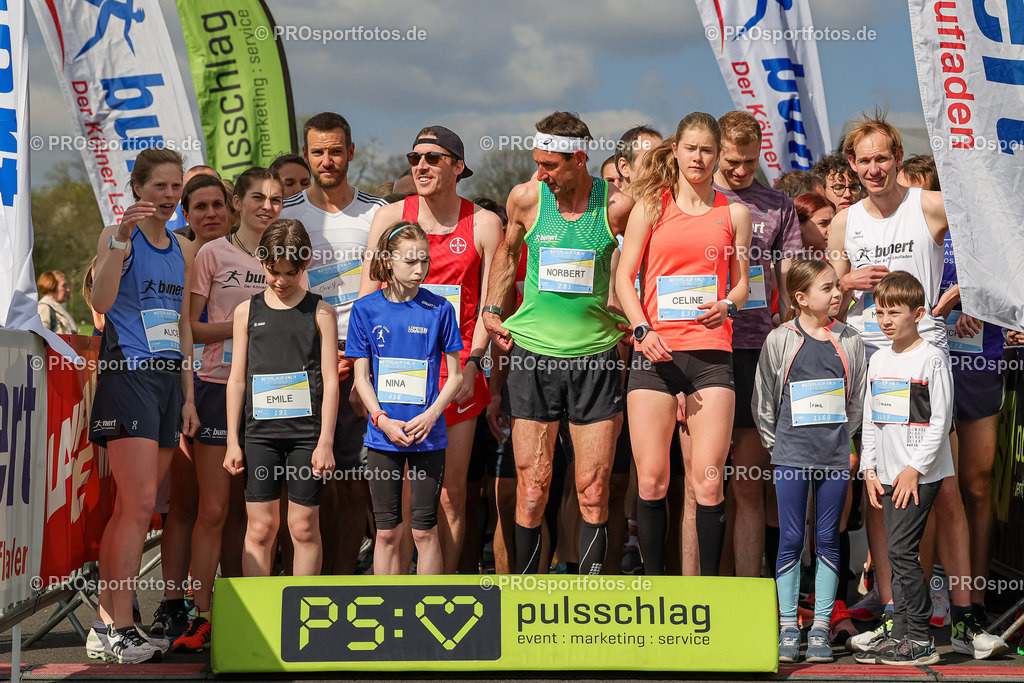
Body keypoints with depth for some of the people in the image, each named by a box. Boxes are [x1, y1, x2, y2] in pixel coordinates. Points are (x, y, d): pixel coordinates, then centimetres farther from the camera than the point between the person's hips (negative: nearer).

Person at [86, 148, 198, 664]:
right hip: (128, 373, -7)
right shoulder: (117, 235, -3)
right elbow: (101, 302, -20)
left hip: (169, 380, 7)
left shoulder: (183, 249, 17)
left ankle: (106, 625, 9)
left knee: (132, 507, 6)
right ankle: (119, 629, -12)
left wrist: (188, 395, 16)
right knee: (140, 503, -14)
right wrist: (123, 237, -29)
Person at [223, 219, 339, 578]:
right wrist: (232, 441, 5)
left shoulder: (320, 312, 2)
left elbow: (330, 381, 0)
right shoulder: (246, 312, 7)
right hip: (261, 431, 1)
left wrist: (325, 441, -6)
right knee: (260, 527, 1)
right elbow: (236, 379, 9)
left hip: (307, 432, -1)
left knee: (304, 526, 3)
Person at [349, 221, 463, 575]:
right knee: (387, 532, 6)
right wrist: (384, 421, -12)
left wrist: (429, 416, -13)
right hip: (383, 436, 1)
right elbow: (361, 377, 3)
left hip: (428, 436, -1)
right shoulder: (365, 310, 0)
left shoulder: (438, 309, -2)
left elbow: (455, 375, 2)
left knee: (424, 530, 3)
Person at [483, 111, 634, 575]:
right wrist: (491, 310, 12)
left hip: (596, 356, -1)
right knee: (532, 487, 0)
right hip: (533, 352, 1)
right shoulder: (526, 199, -1)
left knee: (593, 489, 1)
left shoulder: (617, 206, -5)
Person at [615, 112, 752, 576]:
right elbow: (624, 277, 7)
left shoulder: (733, 213, 13)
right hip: (654, 350, 0)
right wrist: (642, 329, -8)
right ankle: (653, 582, 8)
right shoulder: (651, 206, 9)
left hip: (711, 351, 0)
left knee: (707, 480, -6)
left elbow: (742, 284, 16)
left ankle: (709, 585, 3)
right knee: (651, 481, -3)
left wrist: (727, 306, -7)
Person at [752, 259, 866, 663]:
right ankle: (788, 628, 8)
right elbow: (763, 402, 3)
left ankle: (821, 628, 11)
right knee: (791, 541, 1)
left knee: (828, 541, 5)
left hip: (835, 458, 2)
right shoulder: (780, 341, -2)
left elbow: (857, 400, 11)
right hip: (791, 457, -2)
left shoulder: (849, 341, 4)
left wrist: (840, 440, 8)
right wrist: (779, 445, 4)